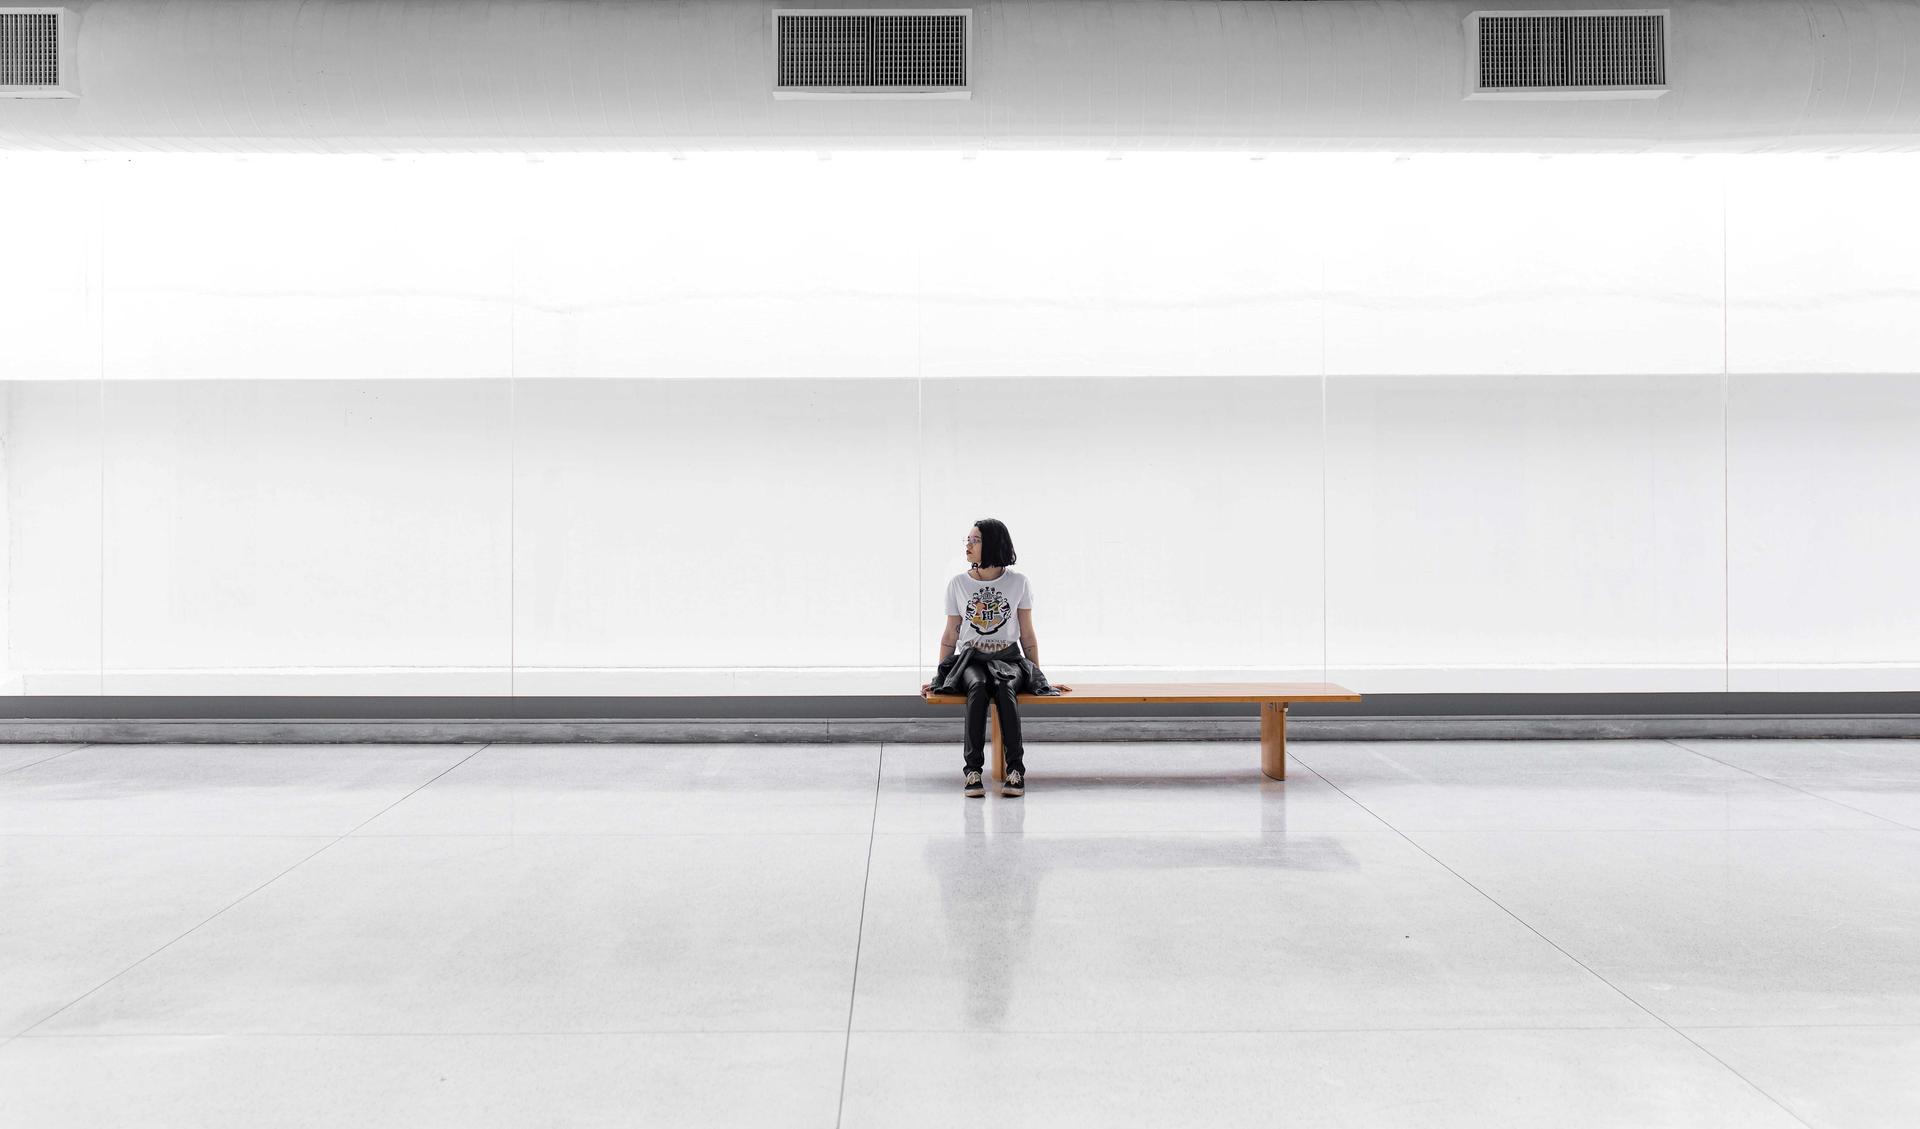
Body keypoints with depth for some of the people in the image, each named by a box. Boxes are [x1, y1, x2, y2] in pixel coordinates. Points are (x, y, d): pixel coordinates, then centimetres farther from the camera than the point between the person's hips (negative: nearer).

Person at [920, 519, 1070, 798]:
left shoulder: (1018, 582, 5)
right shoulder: (957, 584, 7)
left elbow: (1027, 635, 10)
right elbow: (950, 635, 12)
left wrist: (1039, 677, 9)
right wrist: (938, 677, 7)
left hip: (1008, 659, 0)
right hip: (969, 659, 1)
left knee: (1004, 687, -37)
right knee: (977, 687, -36)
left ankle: (1015, 769, -36)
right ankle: (972, 769, -37)